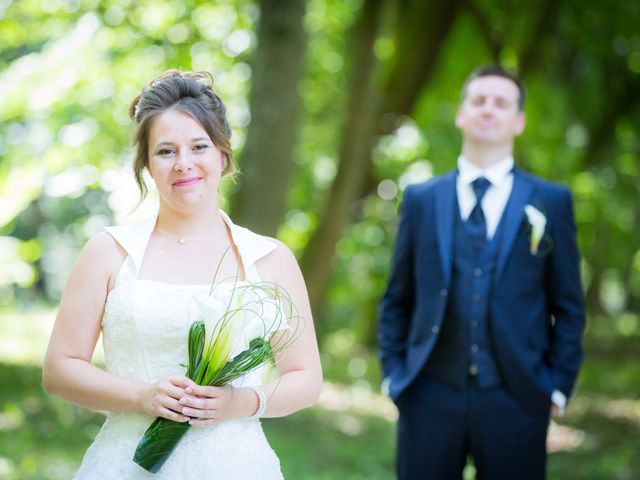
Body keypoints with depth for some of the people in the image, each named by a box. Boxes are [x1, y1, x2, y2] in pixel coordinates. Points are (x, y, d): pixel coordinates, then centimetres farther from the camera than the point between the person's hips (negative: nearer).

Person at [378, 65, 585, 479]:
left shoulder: (551, 202, 4)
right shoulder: (420, 199, 8)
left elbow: (569, 306, 5)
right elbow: (397, 300, 11)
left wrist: (558, 387, 0)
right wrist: (393, 375, 4)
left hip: (515, 399, -1)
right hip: (430, 396, 1)